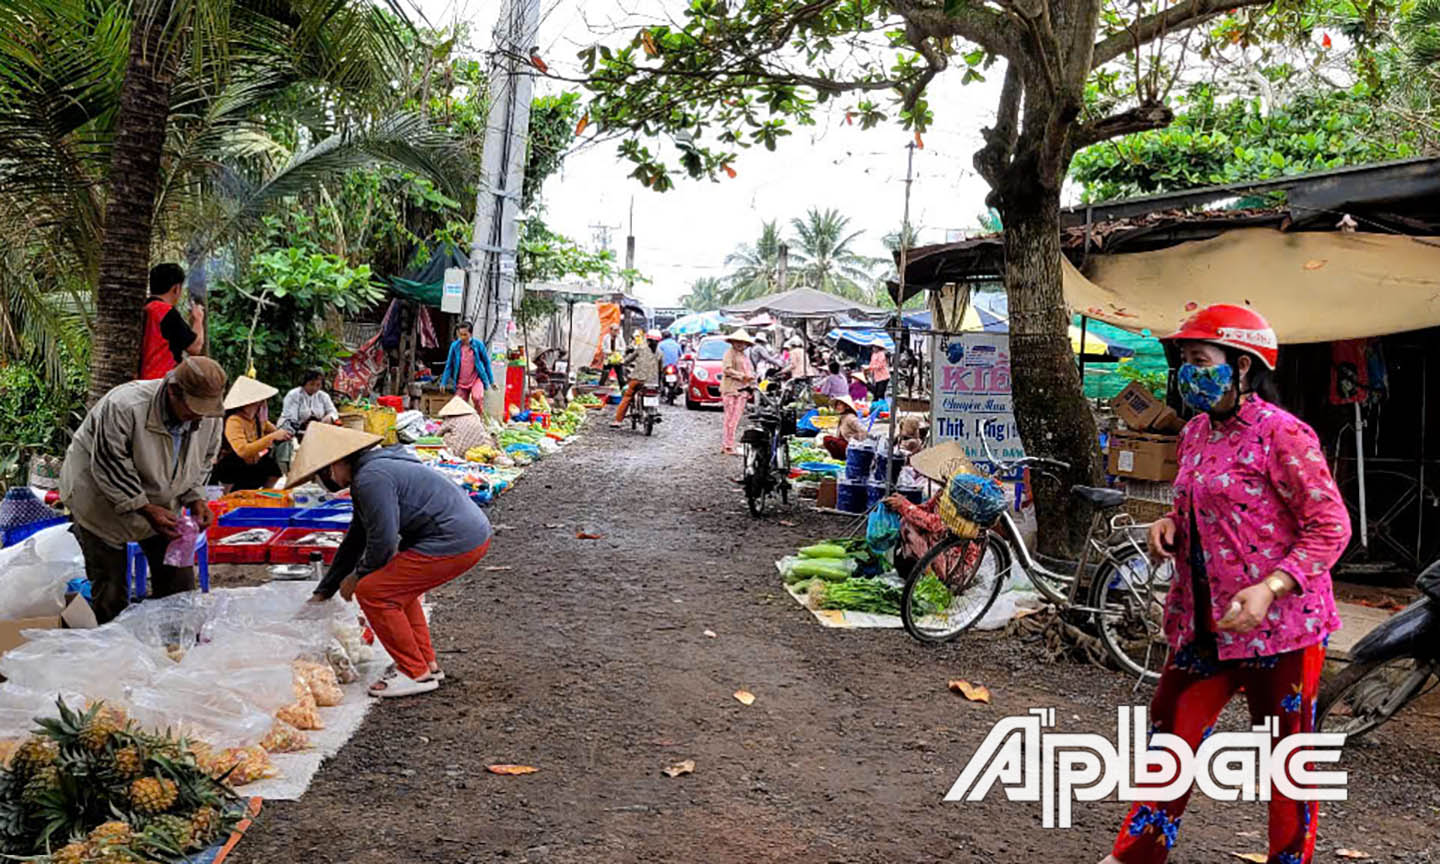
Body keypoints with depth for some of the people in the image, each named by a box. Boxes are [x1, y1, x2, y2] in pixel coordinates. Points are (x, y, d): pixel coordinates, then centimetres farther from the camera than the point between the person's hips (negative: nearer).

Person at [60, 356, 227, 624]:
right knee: (110, 586, 1)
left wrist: (195, 500, -13)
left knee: (179, 581, 4)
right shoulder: (123, 406, -33)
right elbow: (108, 468, -26)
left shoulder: (209, 418, -14)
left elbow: (202, 464, 3)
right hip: (102, 499, -5)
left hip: (158, 502, 5)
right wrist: (146, 510, -30)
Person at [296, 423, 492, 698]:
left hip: (456, 542, -11)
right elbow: (354, 541, 28)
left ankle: (416, 673, 3)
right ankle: (427, 663, 29)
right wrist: (322, 593, 31)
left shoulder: (370, 479, -14)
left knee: (373, 591, -6)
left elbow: (383, 542, -15)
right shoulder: (367, 474, 21)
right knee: (396, 585, 26)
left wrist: (359, 575, 6)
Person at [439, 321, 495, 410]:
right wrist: (444, 382, 2)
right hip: (461, 382, 3)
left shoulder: (478, 345, -8)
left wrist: (491, 381, 6)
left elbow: (486, 362, 2)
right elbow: (449, 365, 4)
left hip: (476, 379, -3)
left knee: (477, 397, -30)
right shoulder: (455, 346, -5)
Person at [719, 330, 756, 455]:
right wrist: (742, 376, -18)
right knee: (731, 419, -10)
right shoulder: (730, 353, -3)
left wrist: (751, 377, 8)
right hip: (731, 390, -8)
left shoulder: (744, 356, 24)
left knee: (736, 419, 8)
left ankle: (725, 445, 13)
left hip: (742, 391, 9)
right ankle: (728, 446, -7)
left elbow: (750, 371, 30)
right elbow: (727, 369, -15)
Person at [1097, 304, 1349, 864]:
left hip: (1278, 624, -7)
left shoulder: (1281, 434, -14)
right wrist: (1170, 524, 2)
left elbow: (1330, 526, -15)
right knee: (1170, 734, 9)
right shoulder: (1196, 433, 9)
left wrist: (1269, 588, -27)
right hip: (1204, 622, 7)